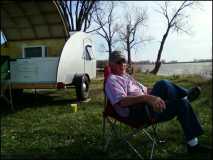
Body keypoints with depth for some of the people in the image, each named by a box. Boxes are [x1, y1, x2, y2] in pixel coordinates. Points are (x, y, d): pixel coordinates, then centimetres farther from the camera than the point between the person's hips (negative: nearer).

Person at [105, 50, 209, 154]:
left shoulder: (127, 76, 24)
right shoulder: (112, 80, -7)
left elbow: (145, 89, 29)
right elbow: (121, 101, -25)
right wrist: (147, 97, -36)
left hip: (146, 108, 10)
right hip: (136, 113, -10)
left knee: (182, 103, 2)